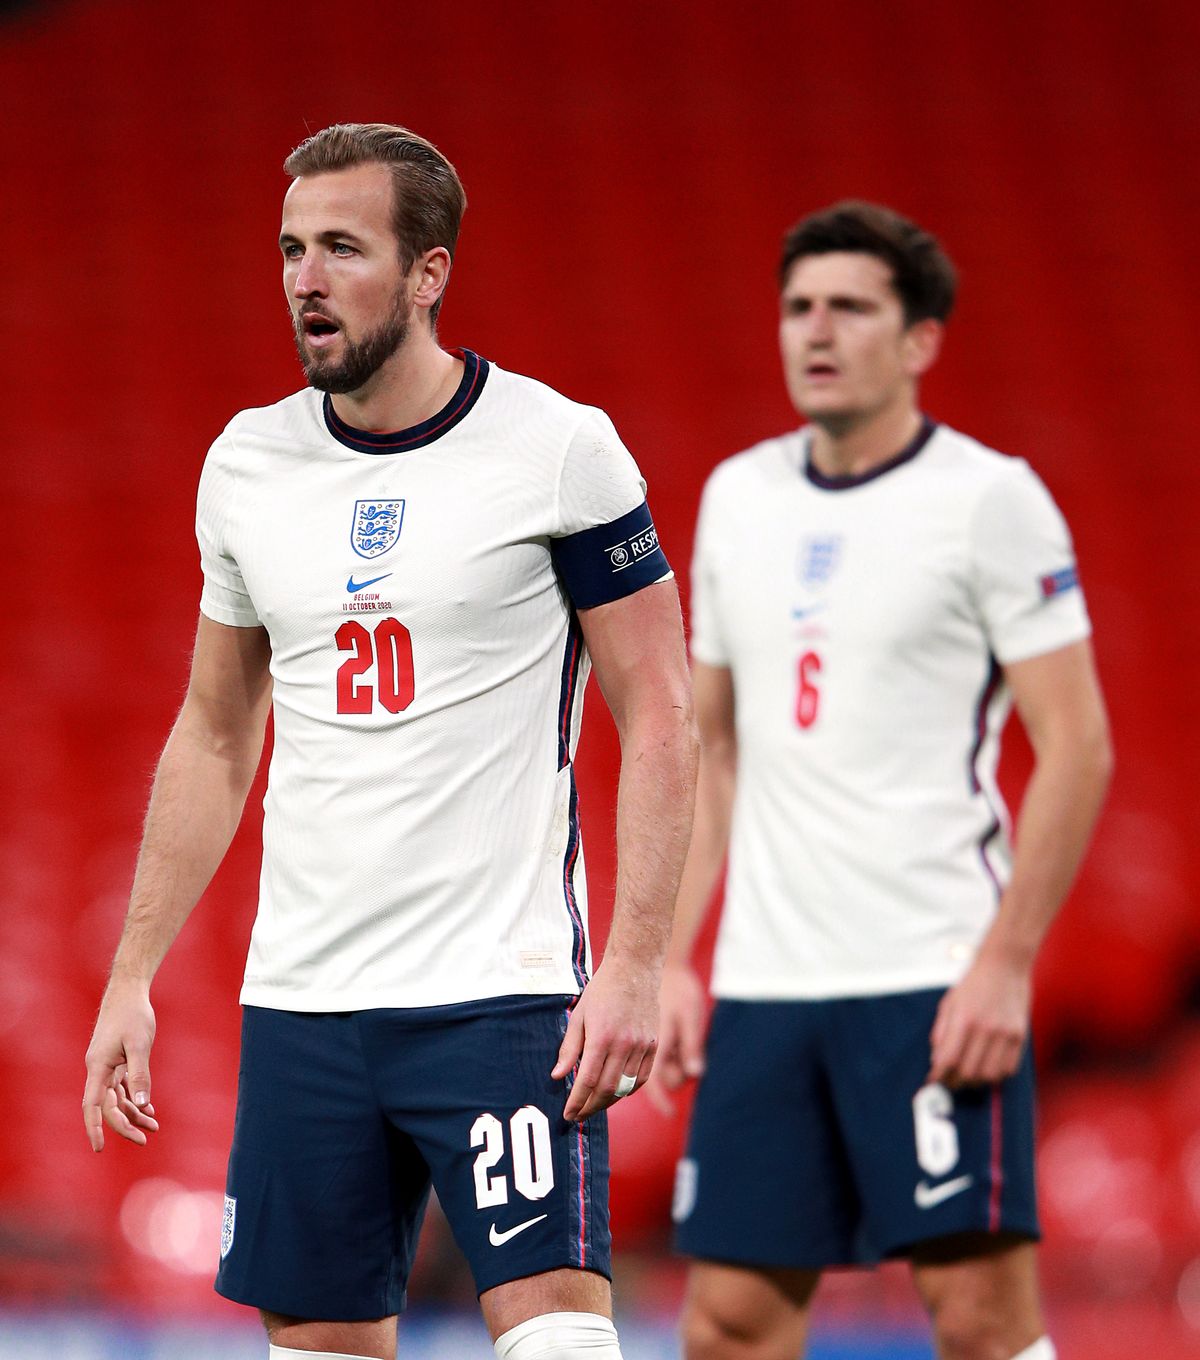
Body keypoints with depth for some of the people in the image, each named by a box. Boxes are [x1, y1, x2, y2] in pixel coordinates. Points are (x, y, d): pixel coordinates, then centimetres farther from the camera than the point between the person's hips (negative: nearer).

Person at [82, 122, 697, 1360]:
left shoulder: (557, 446, -6)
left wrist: (634, 964, -14)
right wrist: (131, 977, 13)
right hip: (298, 1000, 5)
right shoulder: (246, 462, 9)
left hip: (501, 988, -5)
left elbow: (657, 716, -5)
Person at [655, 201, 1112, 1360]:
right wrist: (672, 957, 11)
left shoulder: (989, 498, -5)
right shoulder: (738, 496, 13)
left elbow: (1076, 746, -7)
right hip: (761, 984, 6)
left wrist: (1006, 963, -15)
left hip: (937, 980, -6)